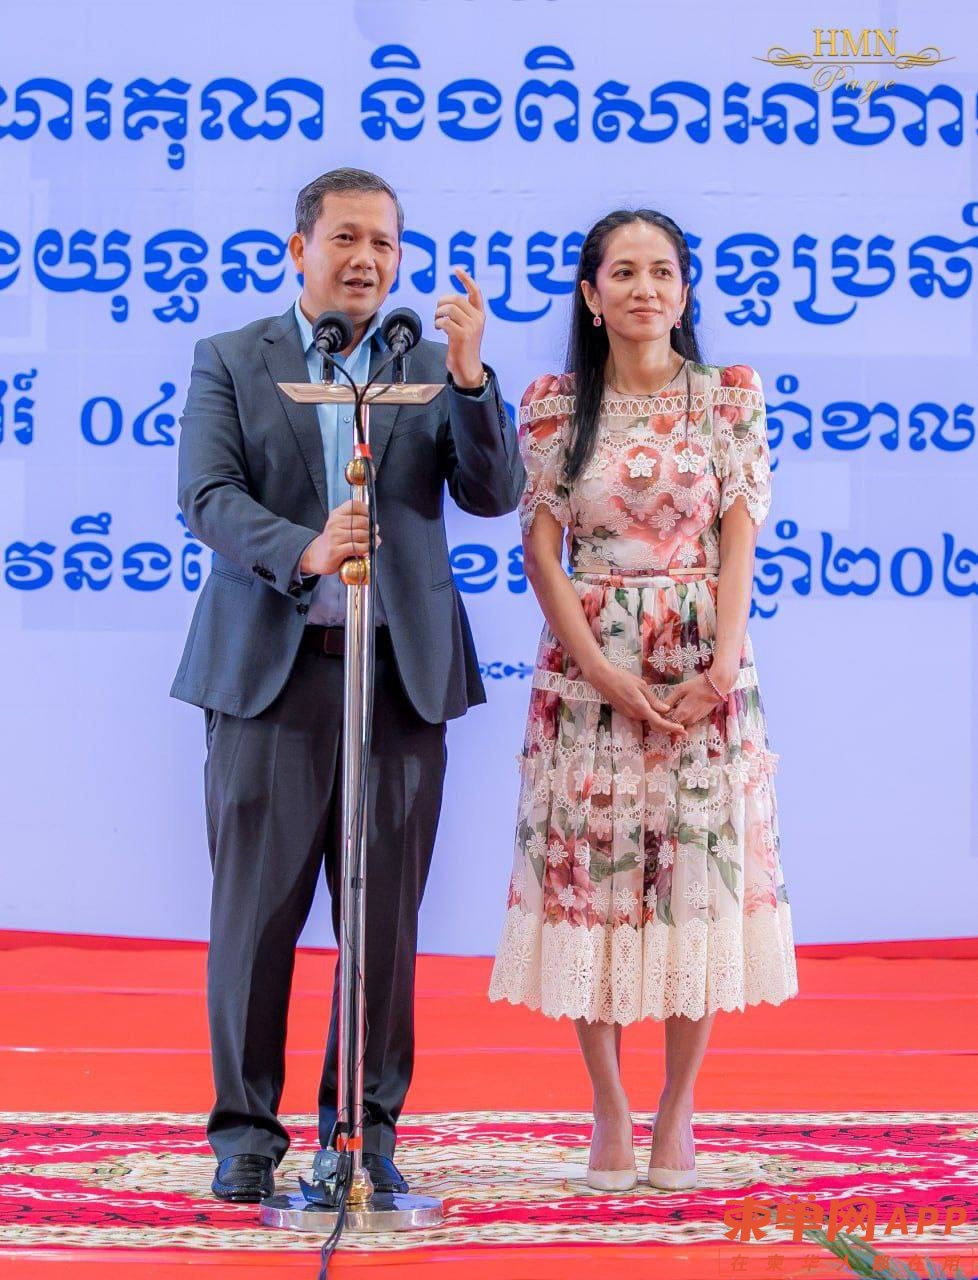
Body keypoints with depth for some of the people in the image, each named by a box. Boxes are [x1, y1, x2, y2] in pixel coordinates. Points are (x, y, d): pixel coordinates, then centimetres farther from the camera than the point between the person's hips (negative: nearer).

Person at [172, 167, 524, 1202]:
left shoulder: (433, 369, 11)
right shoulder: (229, 361, 7)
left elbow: (495, 494, 0)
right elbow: (208, 498, -4)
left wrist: (470, 376, -15)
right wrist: (304, 551, -22)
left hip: (401, 672, 2)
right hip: (270, 667, -1)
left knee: (387, 913, 4)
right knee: (257, 907, 0)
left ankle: (367, 1127, 14)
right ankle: (246, 1127, 10)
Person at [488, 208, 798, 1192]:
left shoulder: (729, 396, 4)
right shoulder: (552, 405, 4)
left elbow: (740, 536, -1)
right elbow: (541, 549, -1)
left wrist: (722, 665, -13)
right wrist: (604, 671, -11)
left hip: (704, 670, 0)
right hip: (586, 667, 0)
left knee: (701, 875, 0)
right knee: (589, 875, -1)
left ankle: (677, 1109, 11)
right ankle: (608, 1110, 9)